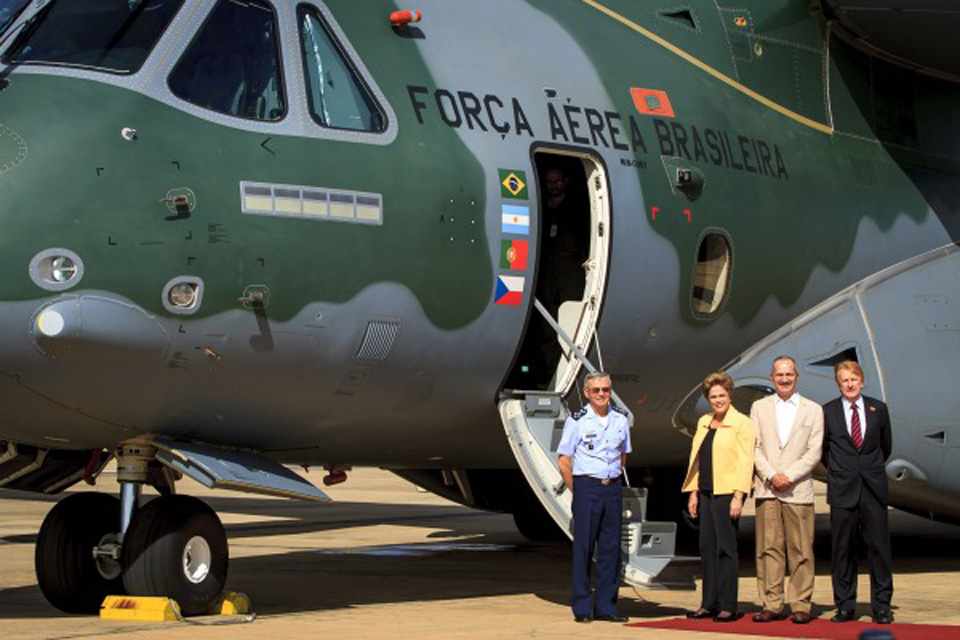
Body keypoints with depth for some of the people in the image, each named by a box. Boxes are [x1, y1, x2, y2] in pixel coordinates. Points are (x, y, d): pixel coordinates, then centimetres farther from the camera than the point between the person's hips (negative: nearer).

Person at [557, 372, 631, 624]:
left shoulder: (621, 420, 9)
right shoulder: (577, 421, -5)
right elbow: (564, 461, -3)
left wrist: (612, 482, 12)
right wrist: (577, 492, -3)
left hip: (613, 487, 5)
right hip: (586, 487, -4)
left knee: (611, 547, 6)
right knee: (584, 547, -3)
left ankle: (606, 605, 12)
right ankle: (582, 607, 1)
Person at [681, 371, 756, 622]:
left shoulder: (742, 423, -6)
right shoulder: (704, 423, 15)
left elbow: (745, 462, -11)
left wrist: (738, 496, -17)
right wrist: (693, 493, 13)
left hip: (727, 492, -7)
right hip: (706, 493, 7)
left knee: (725, 547, -5)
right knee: (707, 547, 7)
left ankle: (727, 606, -1)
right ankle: (709, 604, 11)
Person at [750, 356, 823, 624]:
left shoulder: (813, 410, 8)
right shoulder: (759, 407, 13)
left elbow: (814, 452, 2)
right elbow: (754, 447, 7)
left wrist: (789, 476, -9)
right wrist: (770, 476, -8)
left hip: (798, 489, -1)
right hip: (766, 489, 1)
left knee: (800, 550, -3)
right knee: (768, 549, 0)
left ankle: (801, 606, 1)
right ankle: (772, 605, 3)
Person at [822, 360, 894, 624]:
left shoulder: (878, 409, 6)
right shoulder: (828, 412, 2)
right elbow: (822, 448, 14)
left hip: (873, 487, 1)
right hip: (842, 489, -1)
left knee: (879, 547, -1)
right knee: (842, 549, 2)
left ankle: (881, 606, 5)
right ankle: (845, 606, 9)